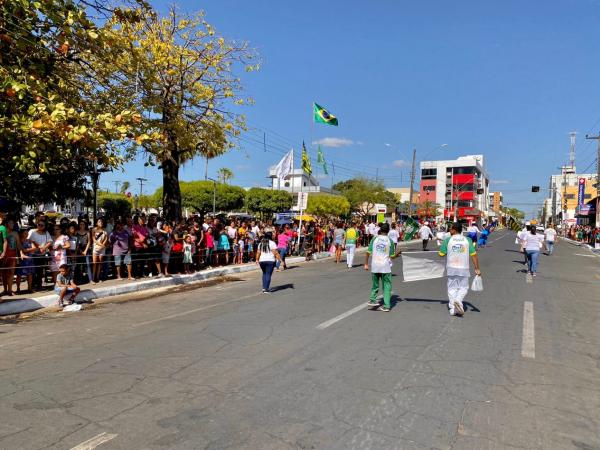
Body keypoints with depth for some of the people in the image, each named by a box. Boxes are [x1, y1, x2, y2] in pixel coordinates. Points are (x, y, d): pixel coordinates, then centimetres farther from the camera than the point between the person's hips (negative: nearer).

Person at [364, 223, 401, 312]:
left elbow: (368, 252, -3)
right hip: (385, 266, -1)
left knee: (375, 284, 19)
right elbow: (392, 256, 0)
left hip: (375, 265, 2)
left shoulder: (374, 239, -1)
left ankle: (372, 300, 16)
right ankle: (386, 306, 5)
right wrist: (398, 252, 20)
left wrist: (366, 263, 6)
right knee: (387, 286, 6)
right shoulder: (390, 241, -3)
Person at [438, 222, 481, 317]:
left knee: (452, 288, 10)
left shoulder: (448, 240, -4)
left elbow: (441, 254, 1)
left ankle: (452, 309, 8)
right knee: (463, 287, 12)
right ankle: (458, 300, -14)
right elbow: (474, 255, -3)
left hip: (451, 268, 0)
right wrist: (477, 268, 0)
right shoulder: (467, 240, 0)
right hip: (464, 268, 0)